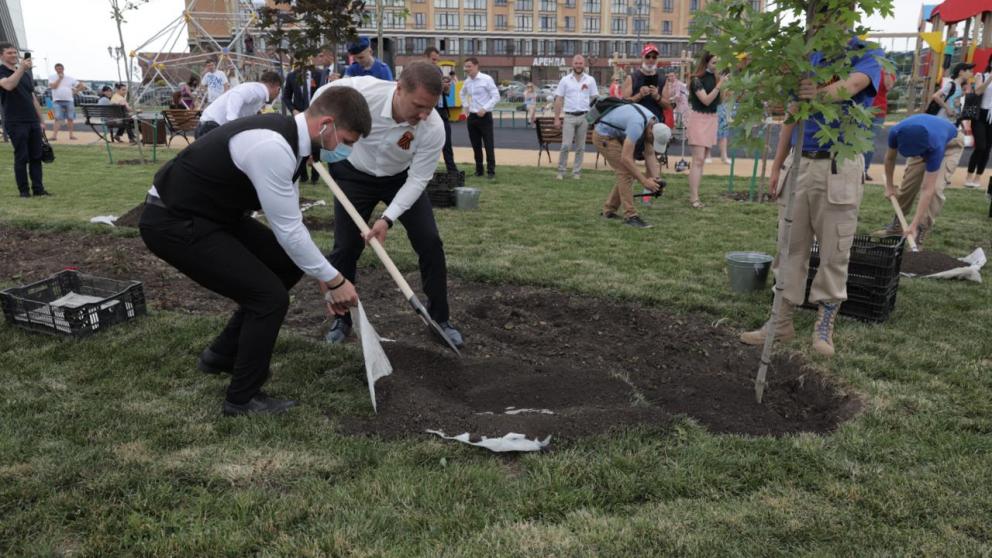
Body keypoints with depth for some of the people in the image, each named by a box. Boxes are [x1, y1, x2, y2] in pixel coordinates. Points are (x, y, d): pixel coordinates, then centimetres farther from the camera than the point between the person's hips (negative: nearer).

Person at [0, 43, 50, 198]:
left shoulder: (26, 74, 17)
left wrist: (41, 120, 16)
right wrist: (21, 68, -33)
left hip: (33, 121, 6)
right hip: (16, 123, -6)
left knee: (36, 156, 3)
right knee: (21, 157, -3)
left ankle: (38, 189, 6)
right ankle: (24, 190, 3)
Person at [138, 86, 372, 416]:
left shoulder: (284, 136, 3)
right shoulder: (272, 147, -29)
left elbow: (290, 219, 11)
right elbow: (288, 230, -23)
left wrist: (321, 278, 11)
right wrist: (334, 280, -11)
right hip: (172, 223, -10)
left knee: (286, 264, 13)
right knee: (270, 296, -13)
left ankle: (223, 354, 27)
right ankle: (243, 398, 7)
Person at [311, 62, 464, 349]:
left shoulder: (434, 128, -32)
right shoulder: (362, 89, -34)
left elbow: (418, 180, -23)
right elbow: (324, 94, -10)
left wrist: (388, 219, -31)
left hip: (401, 178, 1)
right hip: (354, 174, 0)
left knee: (430, 242, -8)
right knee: (345, 248, -3)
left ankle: (440, 318, 8)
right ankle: (342, 318, 19)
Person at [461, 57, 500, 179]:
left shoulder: (486, 79, -10)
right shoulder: (467, 81, 8)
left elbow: (496, 96, -12)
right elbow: (462, 94, 29)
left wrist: (485, 108, -19)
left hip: (485, 116, -6)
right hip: (472, 117, 6)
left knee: (488, 145, -4)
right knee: (476, 145, 10)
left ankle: (491, 171, 2)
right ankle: (479, 170, 20)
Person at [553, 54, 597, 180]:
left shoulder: (590, 80, 7)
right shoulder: (565, 80, 4)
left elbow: (595, 99, 7)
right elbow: (559, 100, 3)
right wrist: (557, 118, -3)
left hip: (584, 117, 2)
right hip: (569, 116, -1)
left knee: (580, 147, 6)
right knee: (566, 145, -8)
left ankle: (577, 172, 13)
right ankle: (561, 171, 1)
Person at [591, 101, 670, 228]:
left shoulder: (654, 124, -7)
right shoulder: (637, 126, -34)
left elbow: (649, 155, -3)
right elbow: (626, 158, -36)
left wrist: (655, 178, -14)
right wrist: (644, 181, -32)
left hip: (616, 136, 9)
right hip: (603, 136, -9)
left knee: (630, 171, 8)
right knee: (626, 172, -15)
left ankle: (609, 210, 16)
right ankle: (630, 216, -12)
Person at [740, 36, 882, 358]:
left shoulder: (867, 54, -1)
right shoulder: (808, 57, 11)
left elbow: (852, 84, -24)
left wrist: (821, 93, -44)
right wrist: (776, 166, 8)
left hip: (840, 169, -4)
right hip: (799, 164, 4)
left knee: (834, 252, 3)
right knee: (790, 248, 7)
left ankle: (824, 326, 15)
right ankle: (782, 322, 15)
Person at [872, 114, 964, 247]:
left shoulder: (935, 146, -45)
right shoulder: (896, 132, -35)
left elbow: (928, 190, -43)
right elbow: (890, 157, -9)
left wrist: (914, 225, -46)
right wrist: (889, 186, 1)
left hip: (951, 144, -5)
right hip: (919, 141, 5)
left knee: (935, 188, -22)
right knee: (908, 182, -1)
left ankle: (921, 232, -11)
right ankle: (896, 225, 18)